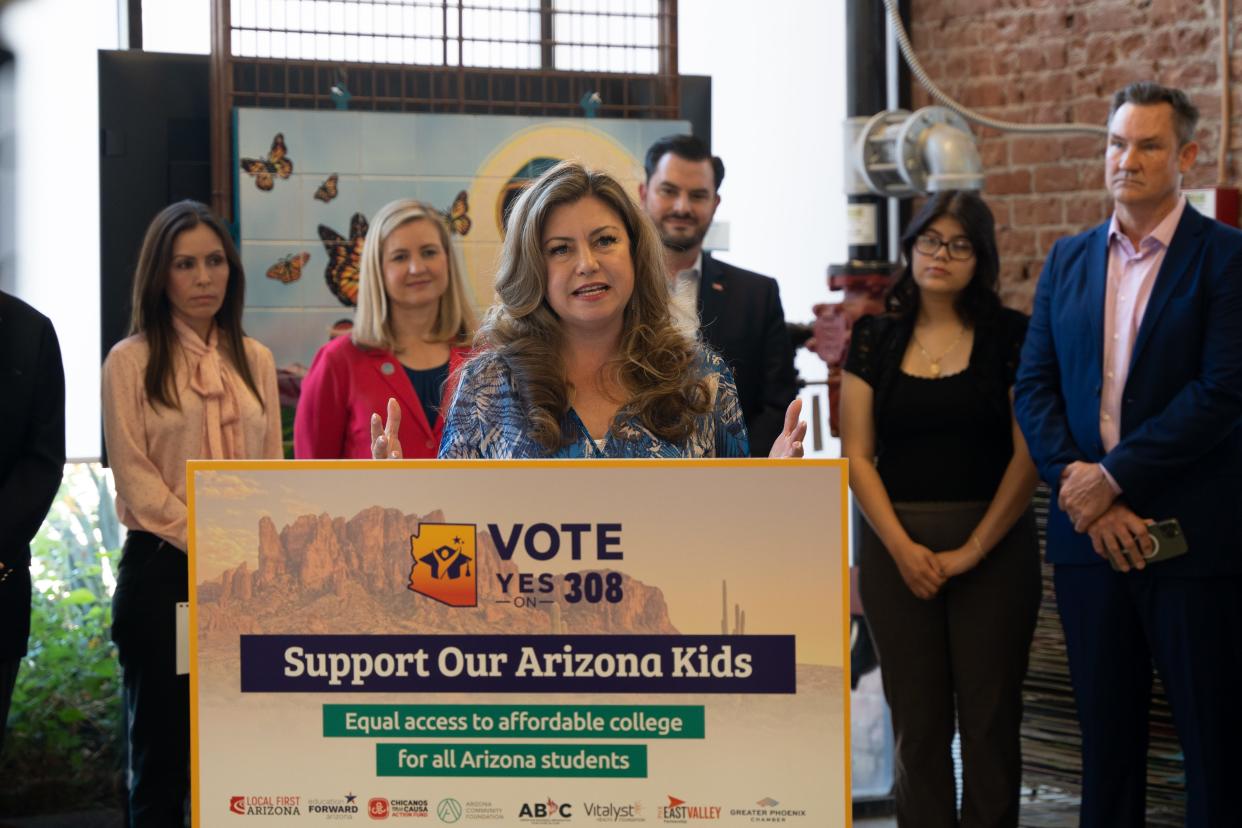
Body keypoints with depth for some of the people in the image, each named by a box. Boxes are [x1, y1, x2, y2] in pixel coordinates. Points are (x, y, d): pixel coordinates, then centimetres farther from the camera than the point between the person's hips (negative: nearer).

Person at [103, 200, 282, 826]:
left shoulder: (254, 360, 13)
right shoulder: (131, 362, -1)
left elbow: (272, 469, 12)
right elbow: (136, 477, -6)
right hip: (163, 569, -3)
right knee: (161, 743, 1)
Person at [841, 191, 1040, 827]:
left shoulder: (1010, 337, 0)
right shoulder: (875, 339, 7)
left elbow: (1028, 455, -6)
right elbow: (857, 455, 3)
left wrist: (972, 550, -11)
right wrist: (902, 548, -9)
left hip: (993, 546, -2)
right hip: (898, 548, 2)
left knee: (990, 717, 1)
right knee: (917, 721, 4)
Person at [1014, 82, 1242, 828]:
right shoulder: (1068, 262, 12)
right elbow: (1035, 388, 7)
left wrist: (1113, 476, -15)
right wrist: (1082, 492, -7)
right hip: (1090, 532, 5)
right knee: (1106, 732, 11)